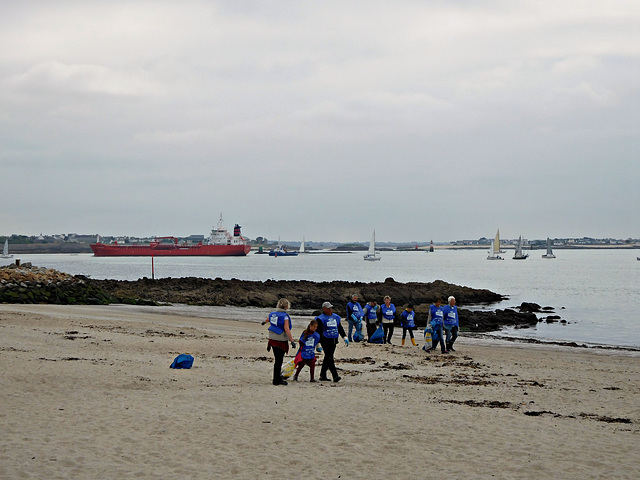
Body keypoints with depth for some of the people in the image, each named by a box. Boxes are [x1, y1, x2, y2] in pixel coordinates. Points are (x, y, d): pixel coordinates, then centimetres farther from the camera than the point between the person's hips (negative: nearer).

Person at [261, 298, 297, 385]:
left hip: (272, 339, 7)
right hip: (281, 341, -7)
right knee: (279, 361, -1)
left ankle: (277, 377, 30)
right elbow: (287, 330, -24)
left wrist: (264, 322, 55)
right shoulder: (285, 316, -16)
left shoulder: (273, 314, 7)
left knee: (277, 359, 20)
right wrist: (292, 341, -24)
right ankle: (276, 380, 3)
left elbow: (268, 319, 31)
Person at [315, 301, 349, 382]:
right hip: (325, 341, -7)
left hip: (333, 341, 7)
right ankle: (335, 376, -18)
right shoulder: (320, 319, -4)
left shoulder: (336, 317, 16)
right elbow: (318, 332, -6)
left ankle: (322, 376, 20)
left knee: (328, 358, 11)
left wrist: (345, 337, 16)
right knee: (329, 358, -12)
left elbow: (340, 328, 25)